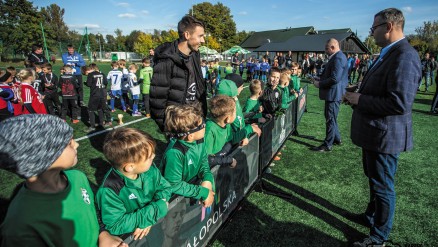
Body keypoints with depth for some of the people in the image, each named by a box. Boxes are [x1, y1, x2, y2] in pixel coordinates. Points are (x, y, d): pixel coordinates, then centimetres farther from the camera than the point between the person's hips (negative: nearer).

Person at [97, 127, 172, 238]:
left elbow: (164, 187, -1)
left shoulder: (150, 168, -9)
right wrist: (156, 209, -22)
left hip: (154, 223, 4)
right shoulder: (109, 191, -21)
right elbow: (116, 226, -19)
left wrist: (150, 217, -16)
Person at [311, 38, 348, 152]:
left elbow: (334, 78, -27)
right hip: (332, 93, 11)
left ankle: (327, 145, 7)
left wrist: (320, 84, -16)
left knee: (331, 119, -3)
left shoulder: (338, 58, -19)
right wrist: (319, 79, 7)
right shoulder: (337, 57, 14)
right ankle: (337, 139, 34)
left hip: (333, 93, -11)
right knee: (330, 117, 20)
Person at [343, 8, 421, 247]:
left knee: (383, 186, 6)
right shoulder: (389, 53, 12)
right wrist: (358, 95, 4)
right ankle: (371, 215, 48)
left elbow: (399, 102, -30)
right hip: (374, 131, 10)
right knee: (373, 179, 26)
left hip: (384, 134, -10)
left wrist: (360, 100, -21)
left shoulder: (404, 56, -22)